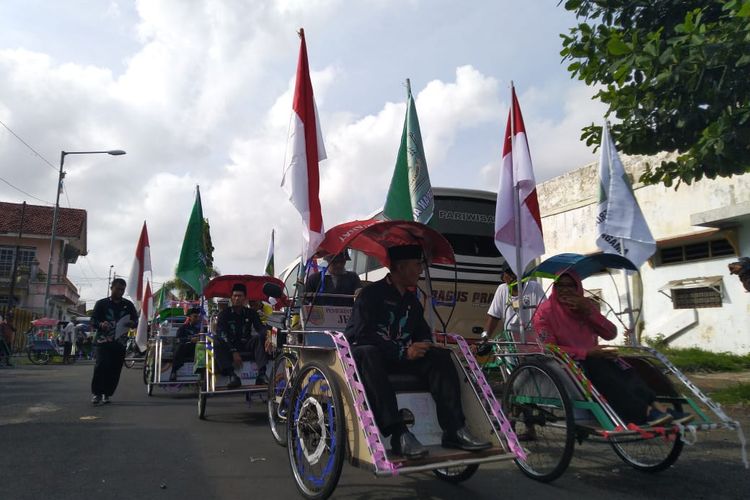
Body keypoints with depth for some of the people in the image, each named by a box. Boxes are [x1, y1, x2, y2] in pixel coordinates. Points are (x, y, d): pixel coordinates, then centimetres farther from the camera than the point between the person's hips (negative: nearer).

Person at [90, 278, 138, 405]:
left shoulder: (128, 305, 13)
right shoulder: (101, 303, 7)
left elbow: (136, 320, 13)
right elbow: (93, 321, 4)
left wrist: (132, 323, -10)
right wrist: (101, 324, -18)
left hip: (120, 342, 2)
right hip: (103, 341, -2)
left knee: (115, 369, 0)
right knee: (101, 364, -17)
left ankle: (106, 394, 13)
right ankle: (96, 393, -5)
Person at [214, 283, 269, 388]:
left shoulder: (251, 313, 9)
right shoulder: (224, 314, 1)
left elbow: (261, 328, -4)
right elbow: (221, 334, -14)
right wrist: (233, 352, -29)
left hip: (246, 344, 2)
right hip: (229, 346, -1)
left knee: (259, 338, -26)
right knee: (217, 342, -31)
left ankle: (262, 374, -39)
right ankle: (232, 376, -44)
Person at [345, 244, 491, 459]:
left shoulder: (412, 300, 14)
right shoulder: (371, 294, -9)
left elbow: (423, 331, 20)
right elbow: (363, 334, -19)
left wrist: (425, 344, -6)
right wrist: (403, 352, -26)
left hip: (402, 358, 6)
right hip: (366, 353, -6)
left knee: (440, 355, -15)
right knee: (368, 353, -40)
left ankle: (454, 430, -22)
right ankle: (398, 434, -45)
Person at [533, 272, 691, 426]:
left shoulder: (587, 305, 10)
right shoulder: (545, 312, -5)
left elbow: (611, 334, 2)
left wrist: (590, 312, -13)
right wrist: (586, 352, -23)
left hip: (592, 356, 6)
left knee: (623, 369, -23)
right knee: (599, 369, -33)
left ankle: (657, 406, -37)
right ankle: (646, 412, -42)